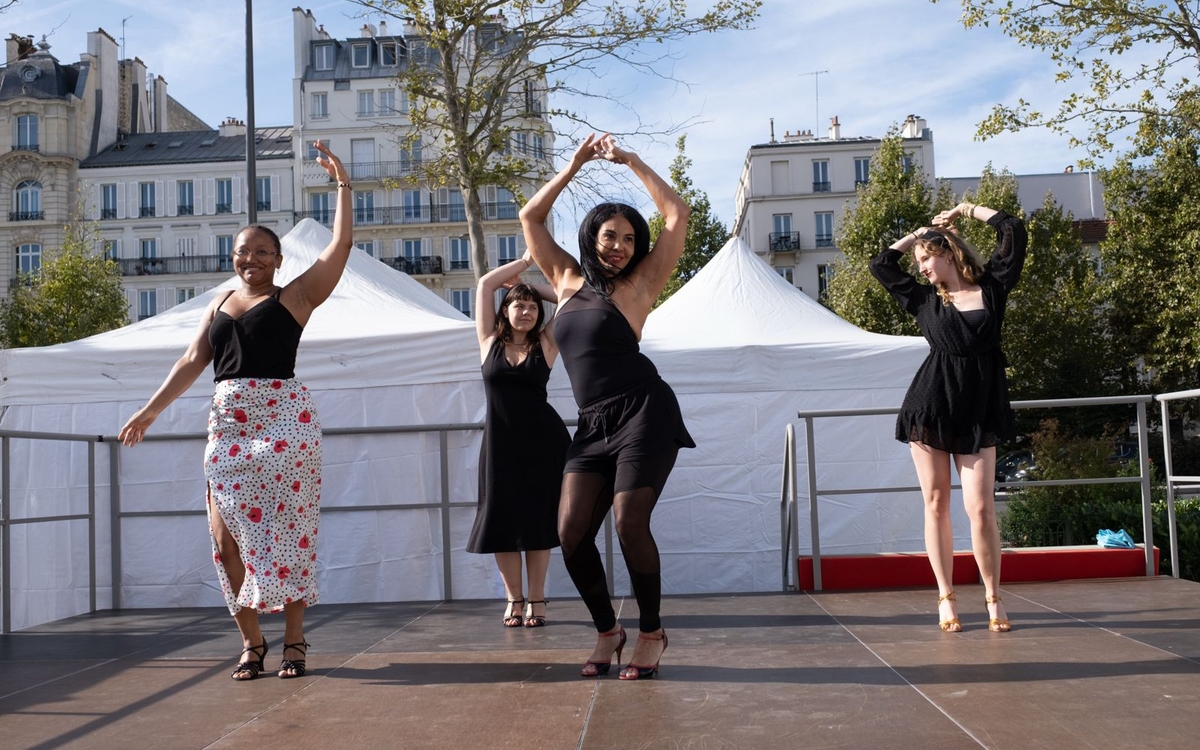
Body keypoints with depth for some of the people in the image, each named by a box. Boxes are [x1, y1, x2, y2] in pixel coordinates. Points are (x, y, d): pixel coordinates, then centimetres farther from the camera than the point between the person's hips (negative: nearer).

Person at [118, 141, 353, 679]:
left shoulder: (295, 296, 5)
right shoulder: (218, 306, 19)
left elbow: (341, 245, -4)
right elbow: (192, 362, 18)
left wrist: (342, 183, -4)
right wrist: (150, 410, 15)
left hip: (283, 419, -4)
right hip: (227, 425, 5)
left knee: (287, 530, -3)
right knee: (228, 535, 0)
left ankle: (293, 642, 4)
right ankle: (251, 642, 10)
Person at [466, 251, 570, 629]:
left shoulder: (545, 344, 2)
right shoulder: (490, 341, 4)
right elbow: (485, 284, 4)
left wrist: (534, 285, 8)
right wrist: (523, 261, 12)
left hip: (543, 441, -1)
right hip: (500, 441, 1)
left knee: (537, 519, 5)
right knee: (502, 519, 4)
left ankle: (536, 601, 12)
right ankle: (514, 599, 16)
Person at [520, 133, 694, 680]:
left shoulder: (638, 283, 4)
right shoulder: (568, 281, 16)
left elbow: (677, 214, -1)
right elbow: (529, 218, 23)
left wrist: (631, 162, 5)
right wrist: (575, 164, 19)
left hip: (642, 414, -5)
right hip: (592, 425, 5)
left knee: (629, 523, -13)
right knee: (571, 532, -6)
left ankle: (651, 634, 5)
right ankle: (606, 631, 13)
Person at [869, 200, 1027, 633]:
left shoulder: (992, 287, 6)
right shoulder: (925, 299, 10)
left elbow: (1013, 232, 4)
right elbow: (881, 265, 16)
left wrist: (965, 211, 16)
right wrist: (918, 232, 19)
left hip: (978, 410, -1)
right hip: (931, 406, 2)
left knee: (981, 507, -7)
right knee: (936, 503, 2)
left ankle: (992, 597, 6)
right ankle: (946, 597, 10)